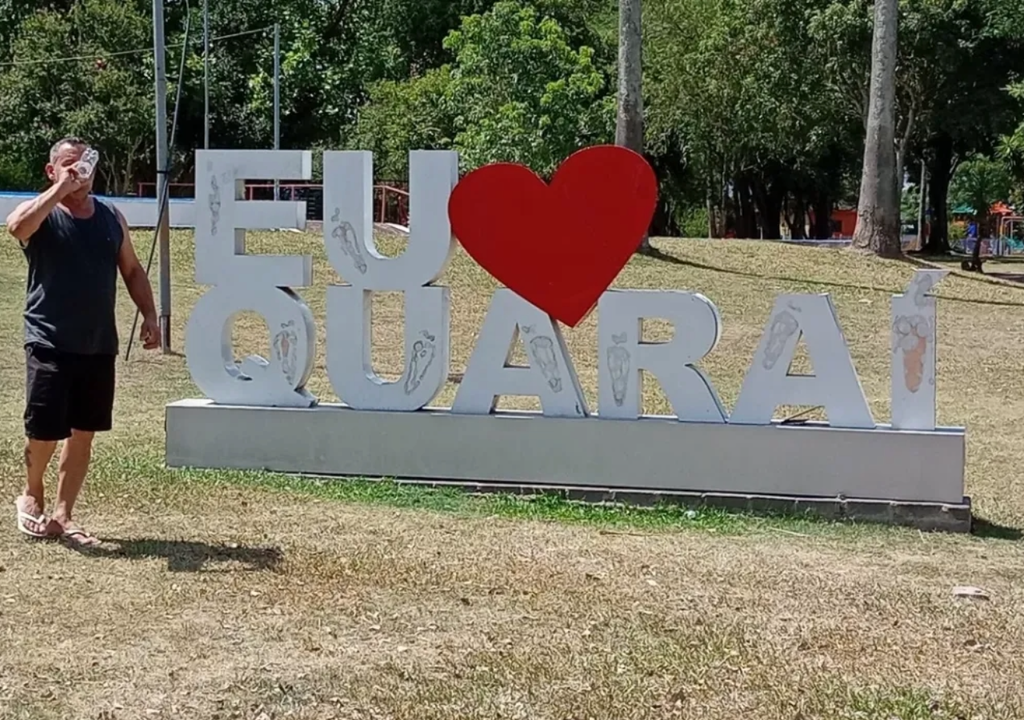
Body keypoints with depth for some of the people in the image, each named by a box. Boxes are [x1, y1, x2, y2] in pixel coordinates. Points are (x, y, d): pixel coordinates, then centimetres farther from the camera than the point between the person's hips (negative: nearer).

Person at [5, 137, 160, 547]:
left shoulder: (111, 217, 11)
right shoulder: (42, 214, -4)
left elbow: (132, 270, 17)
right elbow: (16, 225, -29)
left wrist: (149, 315, 5)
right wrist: (59, 190, -25)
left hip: (99, 346, 5)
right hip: (50, 343, -5)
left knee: (83, 433, 8)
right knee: (44, 432, -4)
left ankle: (62, 515, 19)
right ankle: (31, 496, 25)